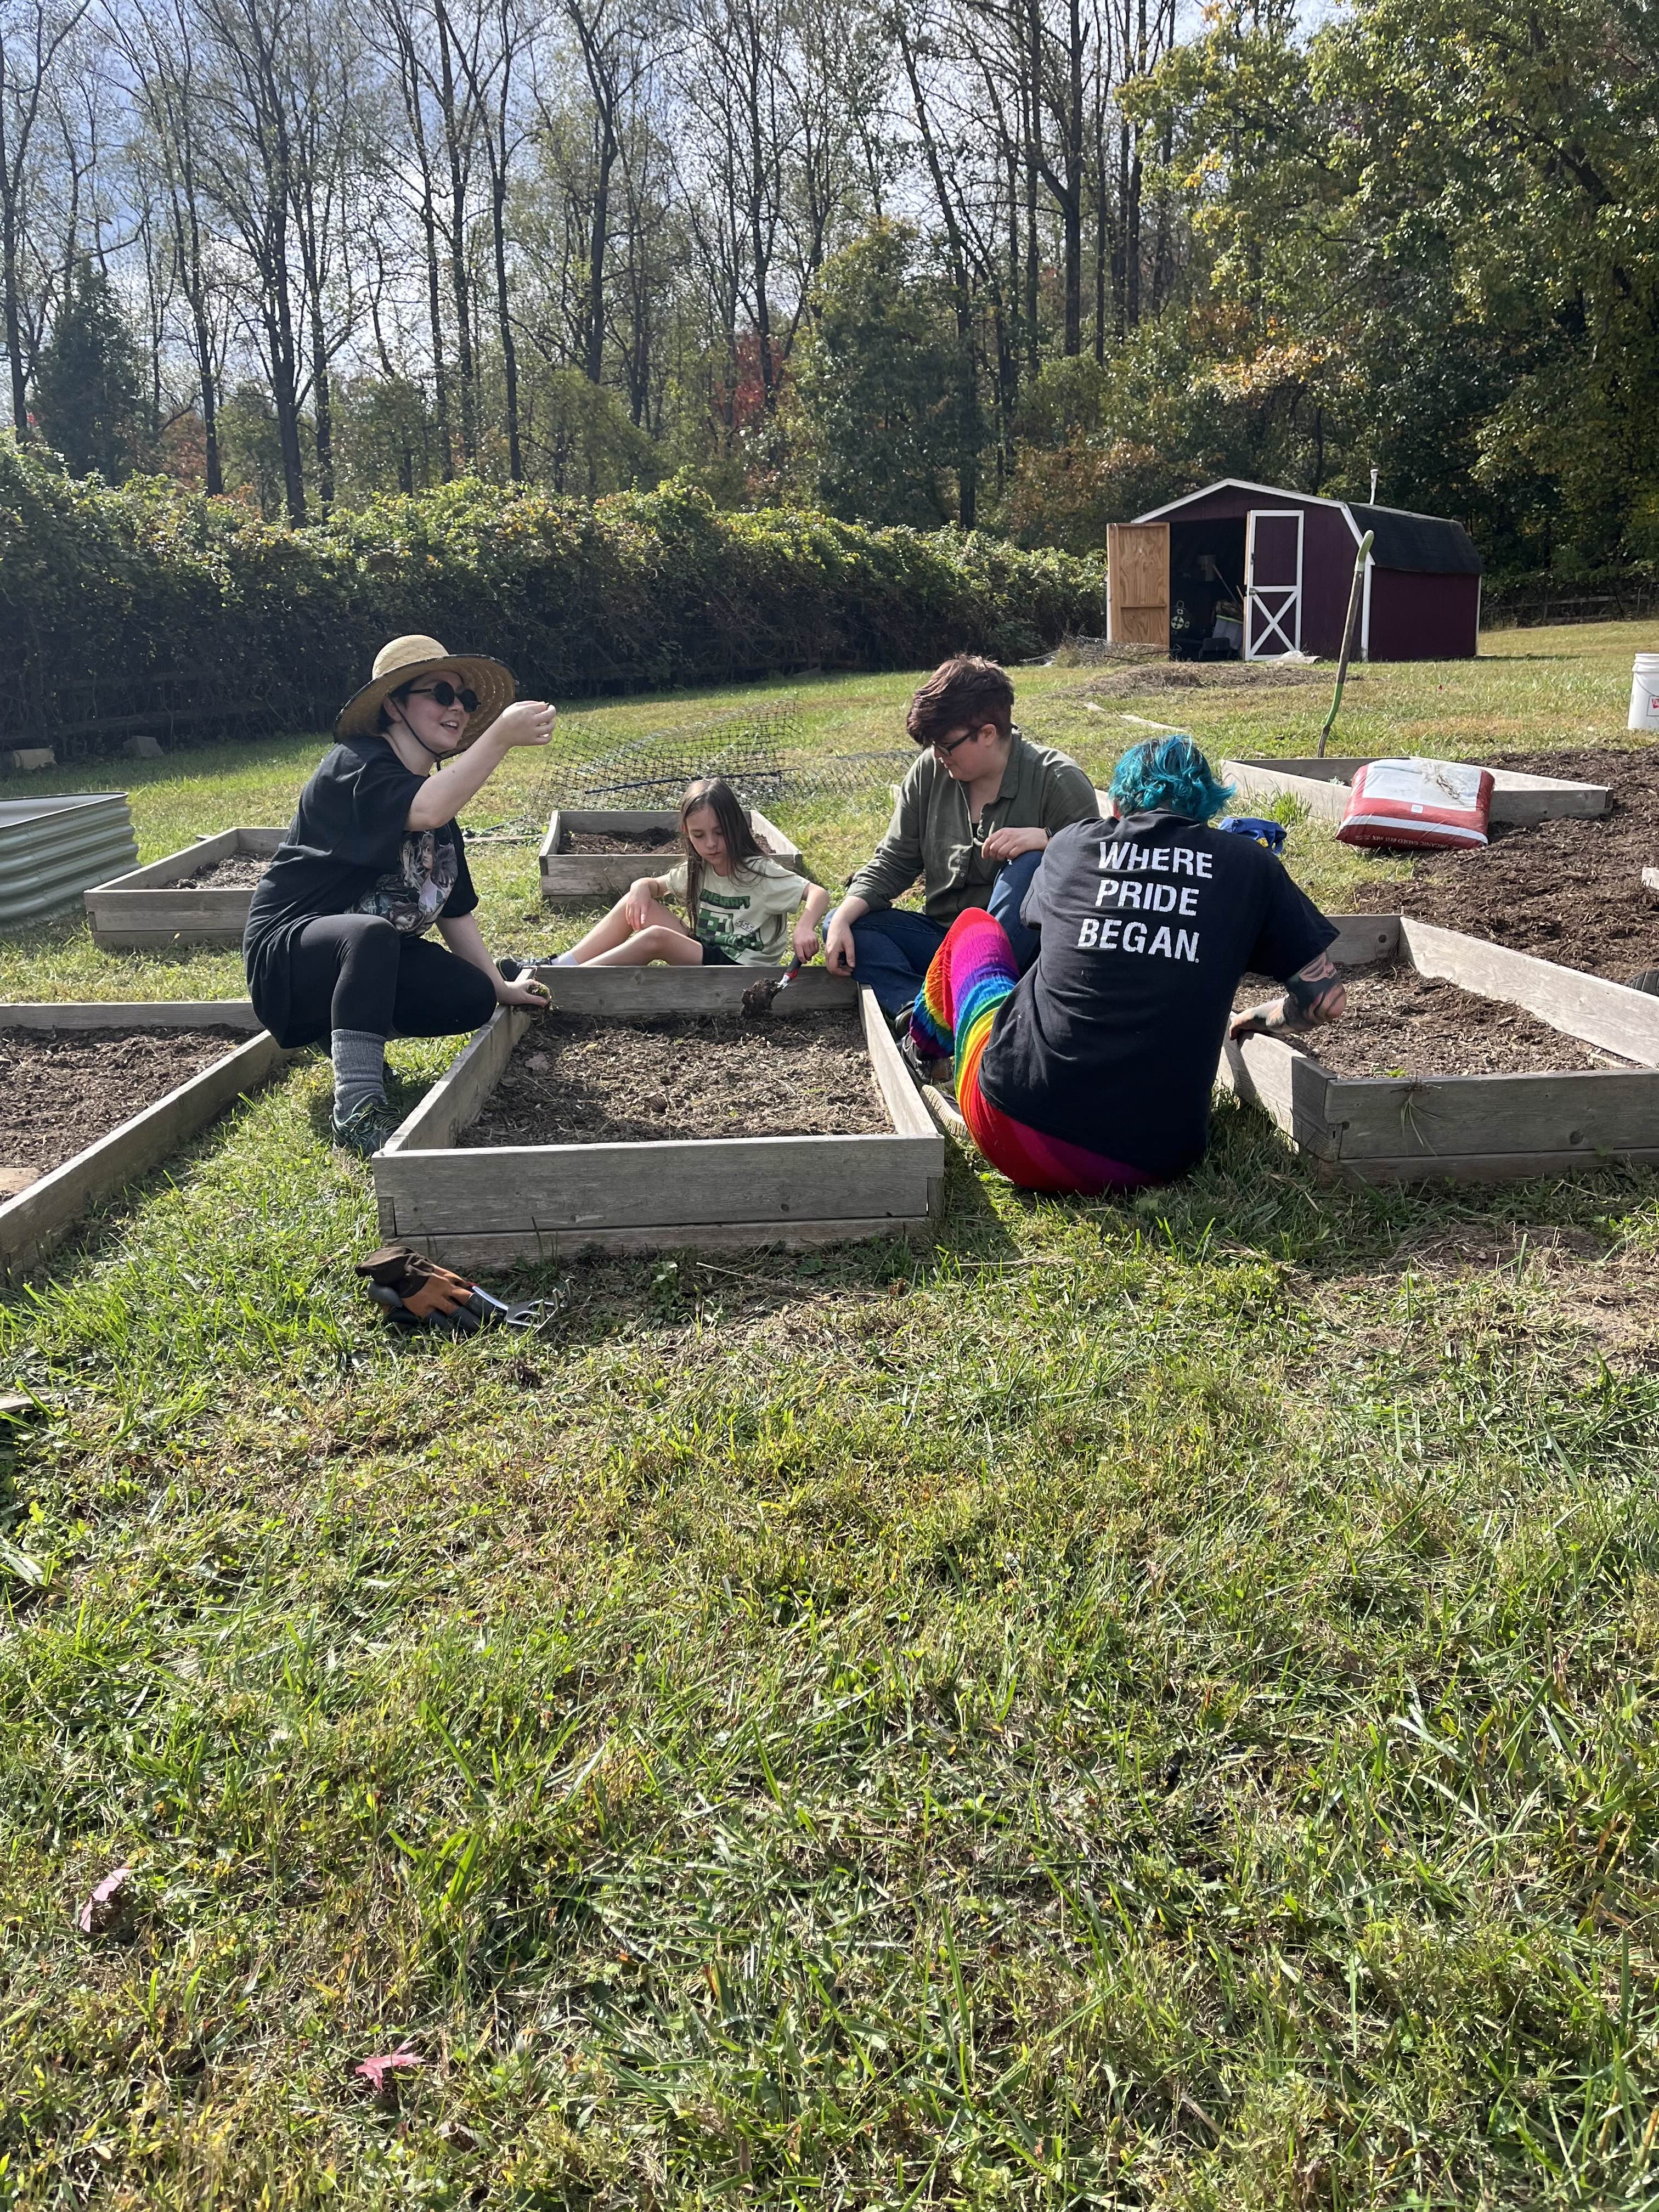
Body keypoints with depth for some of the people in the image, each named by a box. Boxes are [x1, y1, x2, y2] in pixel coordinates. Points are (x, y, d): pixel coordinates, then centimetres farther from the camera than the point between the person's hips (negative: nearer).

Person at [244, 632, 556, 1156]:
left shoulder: (440, 792, 10)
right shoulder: (354, 765, -16)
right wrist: (502, 737, -42)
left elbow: (454, 909, 14)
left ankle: (351, 1035, 11)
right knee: (371, 933, -39)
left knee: (473, 999, -11)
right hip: (289, 955, -8)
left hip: (373, 956, 8)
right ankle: (357, 1110, -39)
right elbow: (423, 812, -38)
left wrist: (499, 985, 8)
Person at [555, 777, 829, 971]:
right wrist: (641, 887, -8)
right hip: (703, 953, 7)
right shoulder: (698, 870, 6)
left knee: (657, 937, -28)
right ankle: (559, 968, -12)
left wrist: (805, 927, -43)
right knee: (636, 902, -7)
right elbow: (655, 883, 18)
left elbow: (818, 893, -22)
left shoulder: (759, 872, -14)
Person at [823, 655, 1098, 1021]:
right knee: (843, 924, -10)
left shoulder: (1058, 780, -11)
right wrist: (844, 918, -9)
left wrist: (1044, 839, -34)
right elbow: (894, 861, 6)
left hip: (1021, 946, -5)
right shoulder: (930, 771, 2)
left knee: (1030, 866, -33)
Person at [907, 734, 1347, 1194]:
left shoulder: (1072, 844, 8)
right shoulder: (1250, 866, 6)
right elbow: (1325, 998, 9)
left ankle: (924, 1051, 53)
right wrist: (1253, 1020, 29)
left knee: (974, 926, 27)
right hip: (1154, 1162, 1)